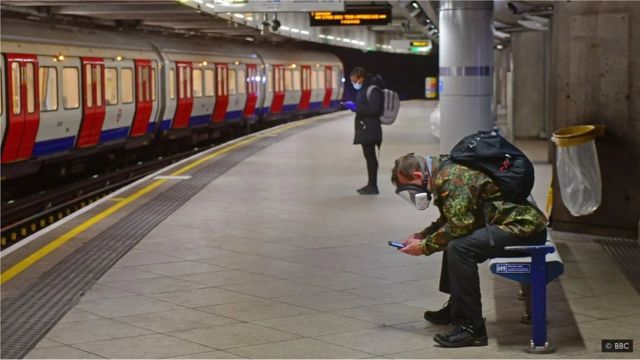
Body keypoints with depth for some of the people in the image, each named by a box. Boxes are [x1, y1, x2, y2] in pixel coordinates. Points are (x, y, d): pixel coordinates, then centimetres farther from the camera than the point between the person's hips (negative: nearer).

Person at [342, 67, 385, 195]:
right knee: (368, 156, 14)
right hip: (364, 128, 10)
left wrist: (356, 107, -20)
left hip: (370, 128, -10)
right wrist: (353, 106, 9)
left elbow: (374, 109, -22)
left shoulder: (373, 90, -14)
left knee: (370, 156, -9)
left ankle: (373, 186, -7)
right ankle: (371, 184, 20)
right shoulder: (363, 89, 17)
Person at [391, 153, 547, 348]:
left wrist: (424, 246, -13)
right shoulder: (443, 173, 13)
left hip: (525, 228, -11)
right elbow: (449, 221, 24)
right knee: (453, 239, 21)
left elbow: (459, 224, -24)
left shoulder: (451, 178, -18)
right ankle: (456, 309, 29)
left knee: (459, 247, -25)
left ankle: (472, 327, -21)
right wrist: (421, 235, 12)